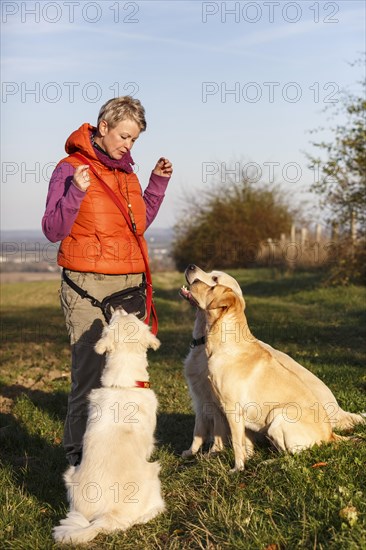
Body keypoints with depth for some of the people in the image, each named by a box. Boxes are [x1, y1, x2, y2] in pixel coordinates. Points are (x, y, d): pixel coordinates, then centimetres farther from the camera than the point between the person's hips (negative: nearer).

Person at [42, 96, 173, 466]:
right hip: (88, 286, -6)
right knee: (90, 374, -7)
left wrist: (158, 182, 14)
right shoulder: (71, 168, -5)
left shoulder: (126, 170, 14)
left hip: (129, 283, 6)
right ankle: (79, 456, 4)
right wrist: (76, 192, -22)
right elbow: (53, 231, -8)